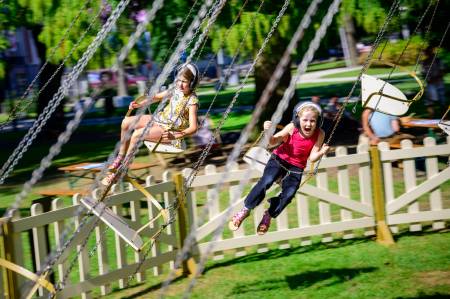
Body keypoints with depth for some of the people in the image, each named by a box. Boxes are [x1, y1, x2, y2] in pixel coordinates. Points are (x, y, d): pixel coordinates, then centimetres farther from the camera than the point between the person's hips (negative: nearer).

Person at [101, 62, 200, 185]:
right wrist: (140, 104, 4)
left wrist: (175, 136, -38)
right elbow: (157, 97, 19)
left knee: (137, 134, -26)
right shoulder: (176, 90, 1)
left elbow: (193, 128, -25)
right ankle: (120, 157, 10)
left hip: (172, 130, -8)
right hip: (160, 119, 8)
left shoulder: (192, 101, -20)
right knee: (126, 122, -4)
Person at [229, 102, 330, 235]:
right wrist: (268, 132, -33)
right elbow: (273, 141, -12)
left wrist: (321, 152, -35)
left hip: (296, 167, 1)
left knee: (288, 194, -18)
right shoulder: (292, 128, -16)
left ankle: (268, 215, 8)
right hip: (279, 159, -1)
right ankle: (245, 210, -8)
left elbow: (312, 157, -14)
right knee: (265, 182, -24)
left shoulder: (319, 134, -14)